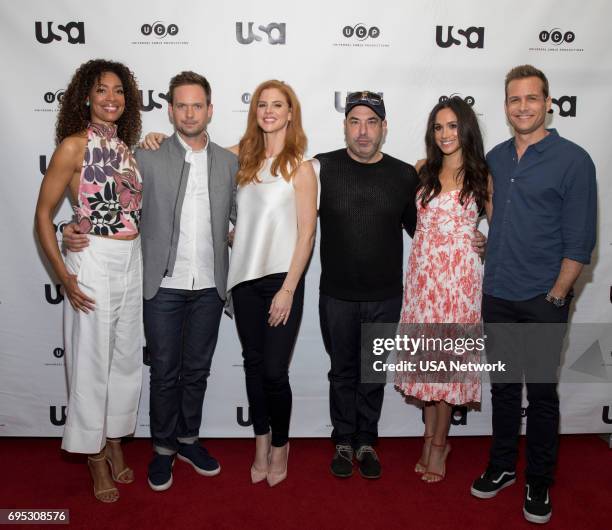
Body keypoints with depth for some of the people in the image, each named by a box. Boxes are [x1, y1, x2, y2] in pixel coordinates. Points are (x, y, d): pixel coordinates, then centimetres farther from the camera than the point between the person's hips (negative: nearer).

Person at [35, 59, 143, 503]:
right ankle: (95, 455, 24)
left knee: (127, 357, 14)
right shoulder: (74, 145, -7)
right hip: (93, 261, -6)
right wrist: (64, 276, -13)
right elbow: (43, 214, -8)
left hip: (133, 260, 6)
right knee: (92, 361, 5)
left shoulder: (126, 147, 10)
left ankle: (115, 442, 34)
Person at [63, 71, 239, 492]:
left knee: (197, 370, 14)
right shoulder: (148, 158, -2)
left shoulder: (229, 162, 7)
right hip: (164, 286, -2)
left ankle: (188, 439, 33)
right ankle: (164, 447, 26)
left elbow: (235, 220, 14)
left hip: (209, 287, 3)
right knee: (165, 373, 8)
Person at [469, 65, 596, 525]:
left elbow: (580, 239, -8)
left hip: (543, 300, -4)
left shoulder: (573, 160, -7)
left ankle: (539, 482, 25)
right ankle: (502, 466, 32)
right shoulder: (495, 157, 8)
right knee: (504, 386, 15)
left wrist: (557, 294, -12)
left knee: (541, 390, 8)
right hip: (497, 296, 4)